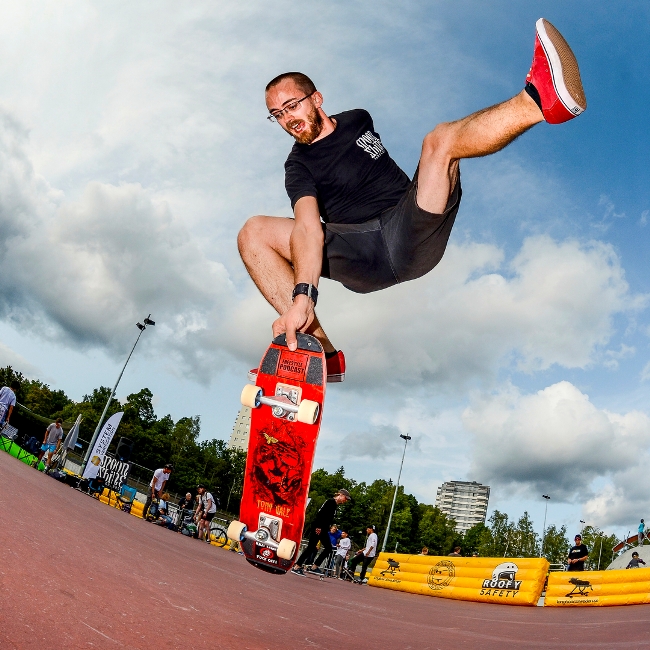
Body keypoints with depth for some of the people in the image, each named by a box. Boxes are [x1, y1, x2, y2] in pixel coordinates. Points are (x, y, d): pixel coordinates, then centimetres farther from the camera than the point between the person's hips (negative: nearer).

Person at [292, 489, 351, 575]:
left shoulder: (334, 505, 18)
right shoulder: (331, 502, -10)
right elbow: (321, 513, -20)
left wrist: (326, 529, 9)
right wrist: (318, 527, -23)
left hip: (323, 529, 10)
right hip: (318, 528, -10)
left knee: (328, 548, 8)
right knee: (311, 547, -9)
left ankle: (314, 567, 10)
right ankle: (297, 566, -4)